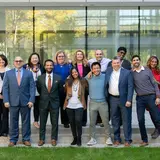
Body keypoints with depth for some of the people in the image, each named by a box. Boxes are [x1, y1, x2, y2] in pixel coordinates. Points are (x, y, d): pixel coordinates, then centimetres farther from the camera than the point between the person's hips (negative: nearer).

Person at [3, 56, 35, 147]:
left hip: (25, 102, 0)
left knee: (26, 121, 7)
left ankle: (26, 139, 18)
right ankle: (13, 139, 19)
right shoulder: (8, 73, 6)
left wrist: (31, 100, -9)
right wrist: (6, 101, -6)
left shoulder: (29, 73, 4)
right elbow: (5, 88, 3)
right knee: (13, 122, 7)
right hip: (13, 102, 0)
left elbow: (32, 87, 0)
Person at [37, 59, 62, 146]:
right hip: (43, 103, 1)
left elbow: (60, 90, 9)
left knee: (55, 123, 6)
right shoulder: (40, 78, 0)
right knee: (42, 123, 8)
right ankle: (42, 139, 18)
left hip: (54, 103, 0)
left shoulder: (58, 78, -2)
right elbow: (39, 89, 13)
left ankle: (53, 139, 19)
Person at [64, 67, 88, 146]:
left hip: (79, 105, -3)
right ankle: (75, 138, 21)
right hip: (70, 106, 3)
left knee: (78, 121, -13)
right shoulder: (68, 82, 8)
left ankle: (79, 138, 2)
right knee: (72, 122, 8)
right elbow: (66, 92, 16)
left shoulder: (82, 81, 1)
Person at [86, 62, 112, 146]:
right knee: (92, 122, 7)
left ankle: (108, 138, 15)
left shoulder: (105, 77, -3)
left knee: (106, 121, 3)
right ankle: (92, 138, 17)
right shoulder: (89, 78, 1)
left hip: (103, 102, -1)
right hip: (92, 102, 1)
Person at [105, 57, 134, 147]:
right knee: (115, 120, 10)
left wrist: (129, 100, -14)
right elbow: (106, 84, 17)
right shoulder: (108, 71, 7)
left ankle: (128, 139, 11)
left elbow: (130, 87, -7)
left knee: (126, 120, 3)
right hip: (113, 99, 3)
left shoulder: (127, 73, -4)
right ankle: (117, 138, 21)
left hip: (124, 99, -3)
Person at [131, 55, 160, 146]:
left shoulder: (147, 70, 3)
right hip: (140, 98, 2)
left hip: (151, 97, -1)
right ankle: (145, 140, 15)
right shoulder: (131, 73, 5)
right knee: (141, 120, 3)